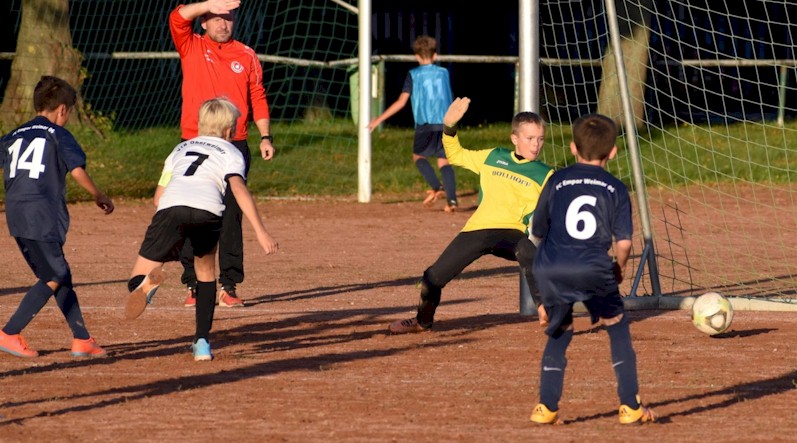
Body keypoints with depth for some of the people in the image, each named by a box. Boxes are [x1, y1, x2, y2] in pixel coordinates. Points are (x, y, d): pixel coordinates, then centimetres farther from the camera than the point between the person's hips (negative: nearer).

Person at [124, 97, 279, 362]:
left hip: (170, 208, 1)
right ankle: (202, 342, 18)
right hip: (207, 210, -1)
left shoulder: (181, 149, 36)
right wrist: (260, 232, -4)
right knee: (205, 270, 28)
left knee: (135, 282, 5)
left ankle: (147, 283, -34)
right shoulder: (230, 152, 24)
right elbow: (238, 188, 4)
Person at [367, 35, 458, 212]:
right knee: (444, 161, 7)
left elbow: (401, 102, -3)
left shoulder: (413, 75, 2)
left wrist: (379, 119, 2)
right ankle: (452, 199, -11)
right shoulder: (444, 73, 11)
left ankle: (437, 187, -6)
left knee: (418, 156, 16)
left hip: (425, 124, -3)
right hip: (446, 124, 3)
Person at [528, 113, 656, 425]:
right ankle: (630, 406, 12)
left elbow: (538, 233, 17)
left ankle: (547, 407, 14)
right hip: (593, 268, -2)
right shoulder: (615, 189, 10)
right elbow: (624, 242, 2)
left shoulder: (557, 181, 14)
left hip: (550, 269, 2)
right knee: (618, 329, 16)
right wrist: (618, 269, 22)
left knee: (559, 333, 20)